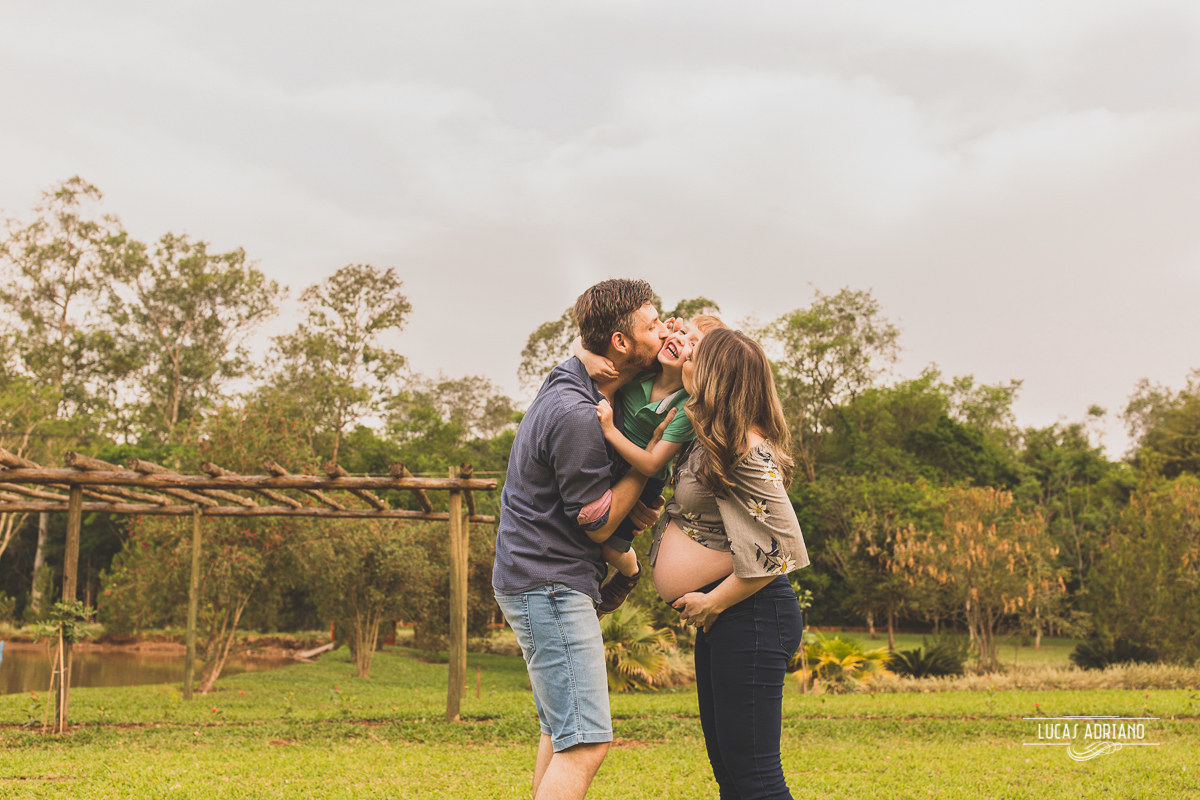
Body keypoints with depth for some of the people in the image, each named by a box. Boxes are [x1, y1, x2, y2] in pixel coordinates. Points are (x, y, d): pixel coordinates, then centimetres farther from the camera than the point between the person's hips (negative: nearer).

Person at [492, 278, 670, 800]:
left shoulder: (572, 389, 9)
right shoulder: (576, 415, -22)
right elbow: (598, 524, -15)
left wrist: (631, 506, 1)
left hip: (539, 582, 11)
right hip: (549, 584, -11)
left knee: (561, 732, 20)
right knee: (586, 742, -14)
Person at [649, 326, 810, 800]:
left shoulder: (746, 454, -19)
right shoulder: (708, 438, 8)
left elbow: (780, 547, -23)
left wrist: (713, 602, -15)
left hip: (749, 614, -10)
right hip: (721, 619, 10)